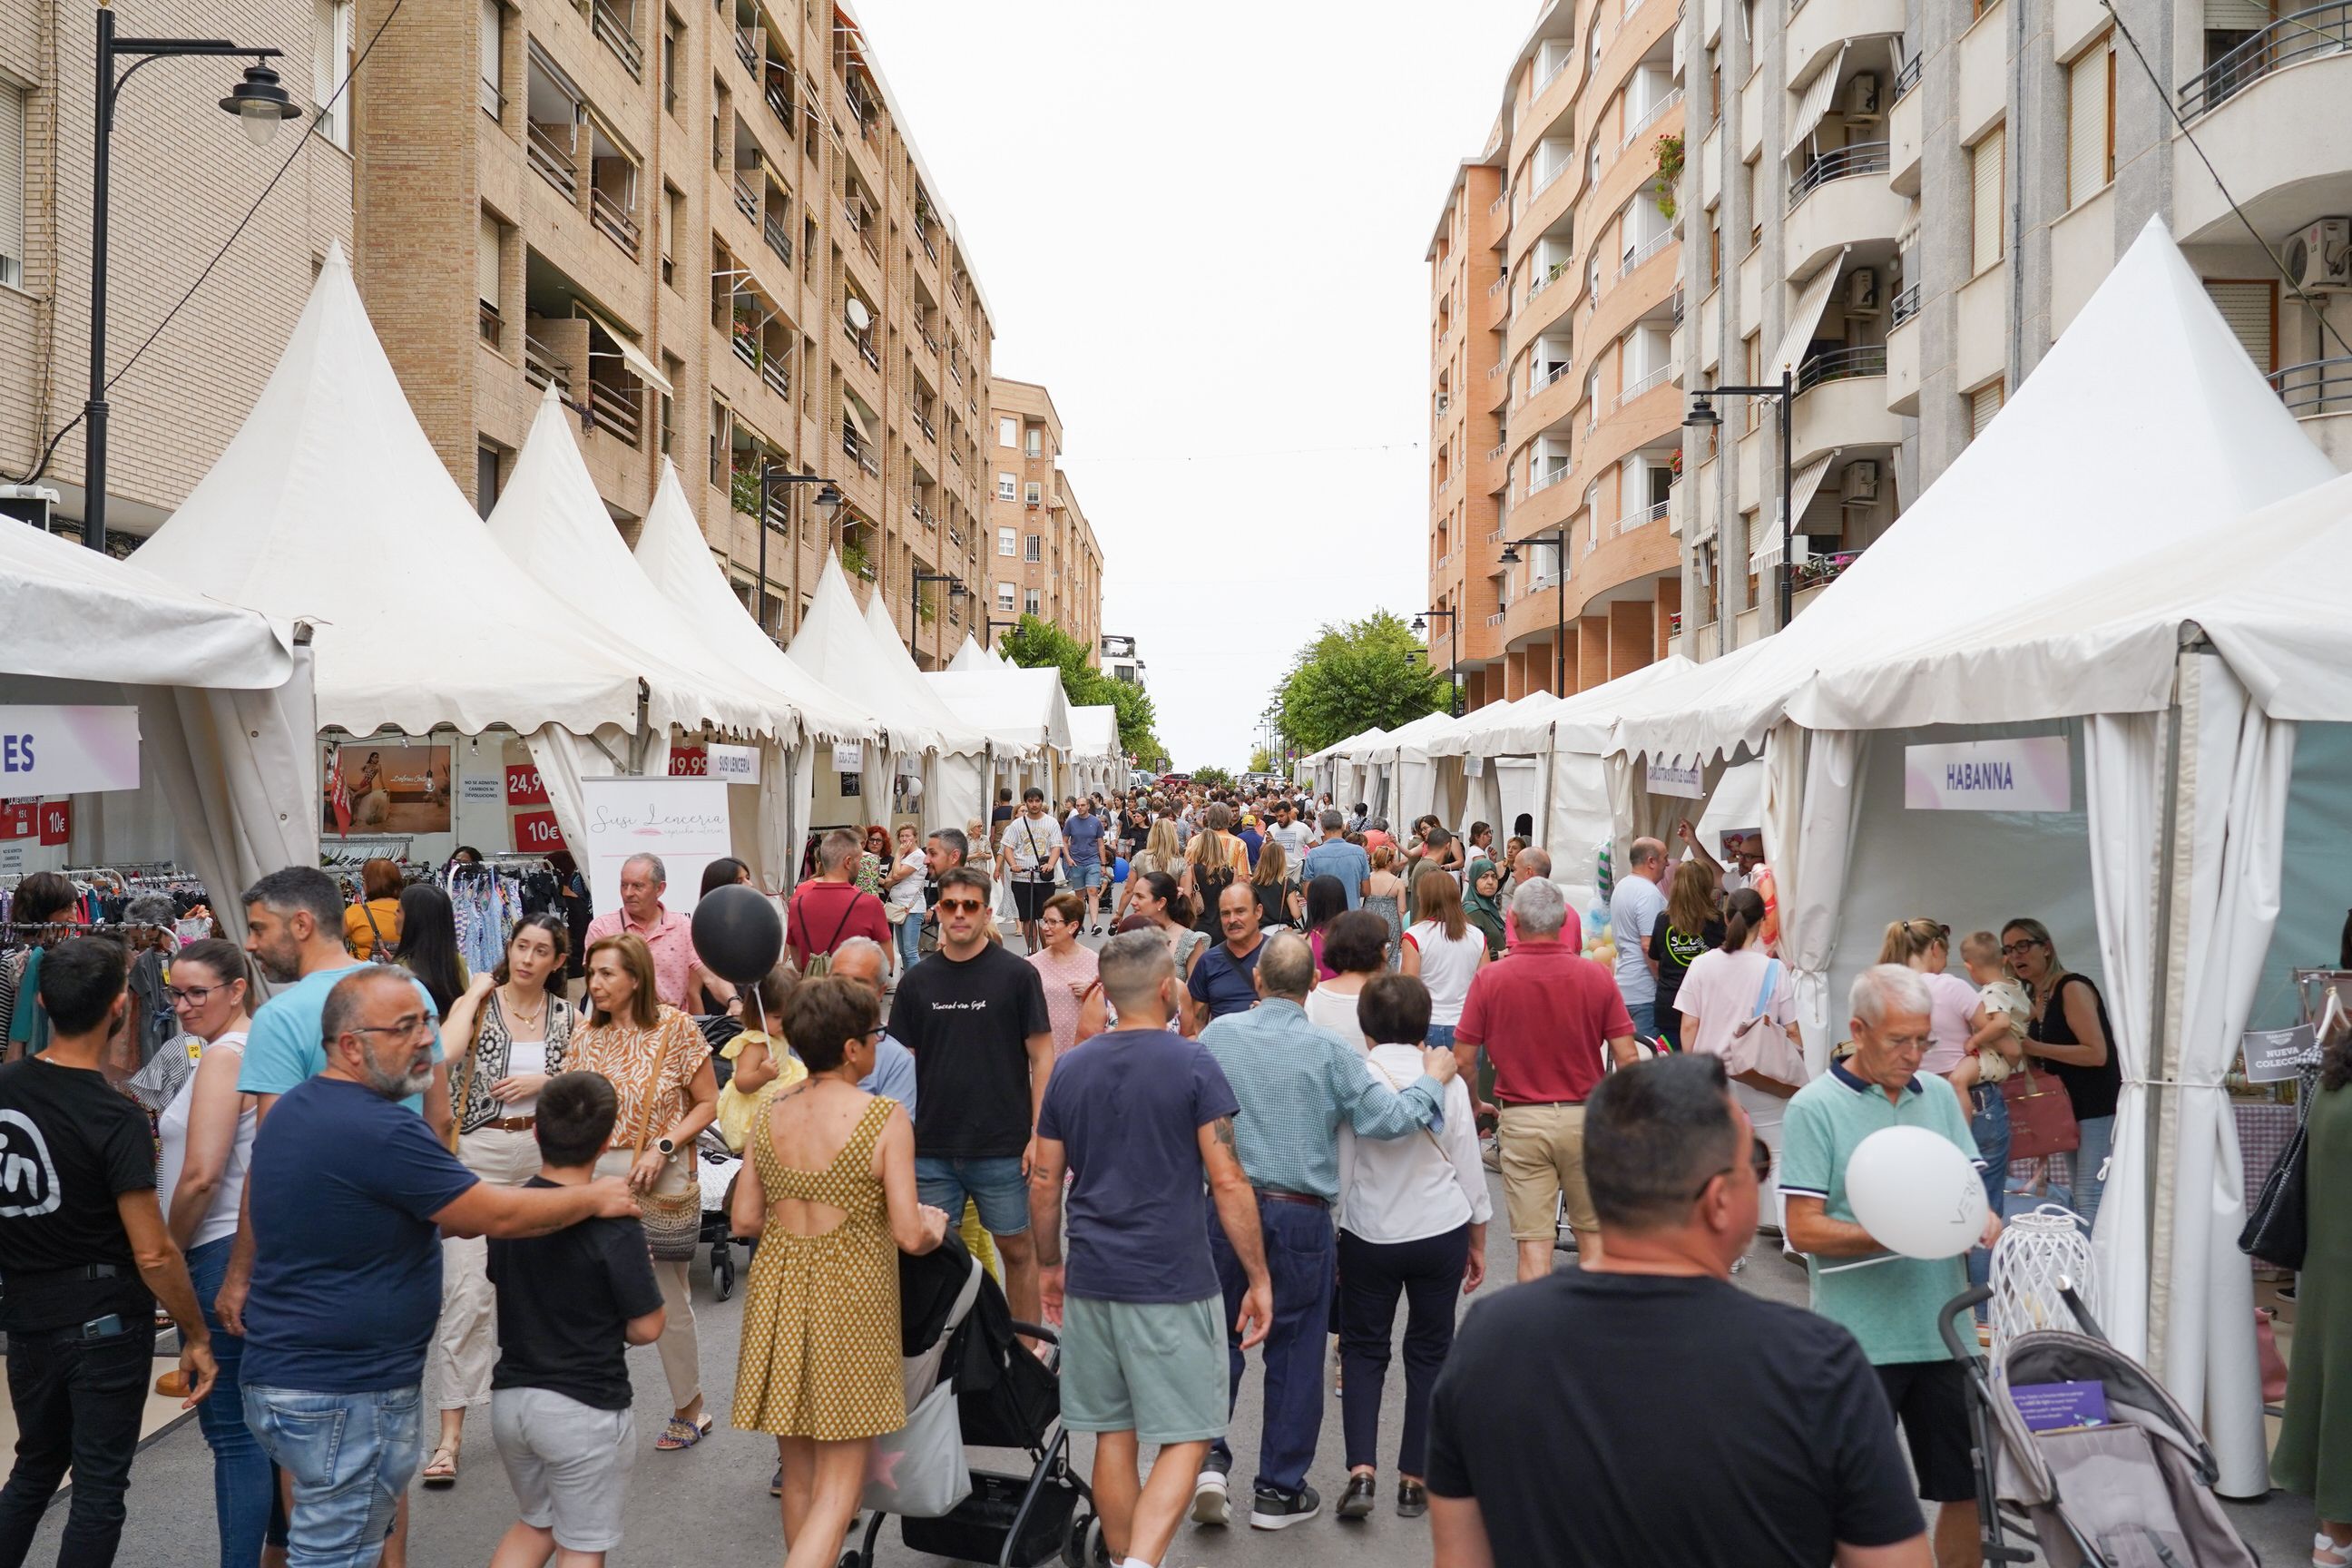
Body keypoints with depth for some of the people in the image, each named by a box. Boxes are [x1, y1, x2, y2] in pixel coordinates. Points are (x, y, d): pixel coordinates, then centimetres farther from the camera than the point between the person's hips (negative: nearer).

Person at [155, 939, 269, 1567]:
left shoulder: (223, 1054, -15)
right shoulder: (257, 1045, 12)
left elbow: (201, 1177, -19)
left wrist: (166, 1253, -7)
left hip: (221, 1254, -10)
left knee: (232, 1432, -5)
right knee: (258, 1420, 18)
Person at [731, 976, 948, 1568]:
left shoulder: (769, 1110, 0)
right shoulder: (885, 1119, -14)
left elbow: (745, 1219, 5)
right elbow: (910, 1237, -14)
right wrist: (934, 1225, 7)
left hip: (776, 1292, 5)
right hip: (849, 1296, -5)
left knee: (798, 1473, 20)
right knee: (838, 1484, 4)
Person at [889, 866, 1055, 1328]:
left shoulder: (1016, 975, -4)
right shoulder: (917, 981, 5)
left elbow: (1042, 1056, -3)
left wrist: (1038, 1134, -10)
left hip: (1003, 1147, -2)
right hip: (931, 1148, 3)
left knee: (1017, 1247, 9)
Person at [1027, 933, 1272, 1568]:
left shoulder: (1071, 1069, 6)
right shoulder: (1192, 1064, -8)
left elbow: (1044, 1182, 10)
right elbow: (1228, 1184, -11)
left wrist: (1048, 1264, 22)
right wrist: (1259, 1279, -4)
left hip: (1092, 1279, 5)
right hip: (1172, 1282, -5)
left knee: (1113, 1434, 15)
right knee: (1185, 1437, 3)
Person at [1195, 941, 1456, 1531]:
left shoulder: (1219, 1033, -2)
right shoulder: (1332, 1050, -10)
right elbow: (1389, 1119, -13)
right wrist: (1432, 1081, 3)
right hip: (1302, 1216, -2)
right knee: (1295, 1349, 10)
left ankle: (1207, 1457, 5)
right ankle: (1279, 1490, 19)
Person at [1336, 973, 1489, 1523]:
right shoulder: (1448, 1081, -7)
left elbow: (1339, 1170, -7)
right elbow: (1469, 1169, 0)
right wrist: (1478, 1242, 12)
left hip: (1368, 1236, -1)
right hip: (1441, 1233, 1)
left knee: (1363, 1349, 12)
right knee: (1429, 1352, 13)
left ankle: (1362, 1470, 0)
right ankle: (1415, 1480, 16)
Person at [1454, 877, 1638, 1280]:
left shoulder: (1489, 979, -7)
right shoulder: (1596, 975, -5)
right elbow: (1626, 1059, -5)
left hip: (1521, 1121, -1)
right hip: (1585, 1115, 1)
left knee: (1533, 1243, 4)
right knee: (1593, 1232, 17)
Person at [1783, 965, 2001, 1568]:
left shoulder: (1938, 1098, 9)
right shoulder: (1815, 1108, -8)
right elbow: (1804, 1229, -11)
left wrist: (1983, 1220, -12)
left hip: (1945, 1332, 5)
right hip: (1863, 1340, -5)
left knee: (1967, 1488, 12)